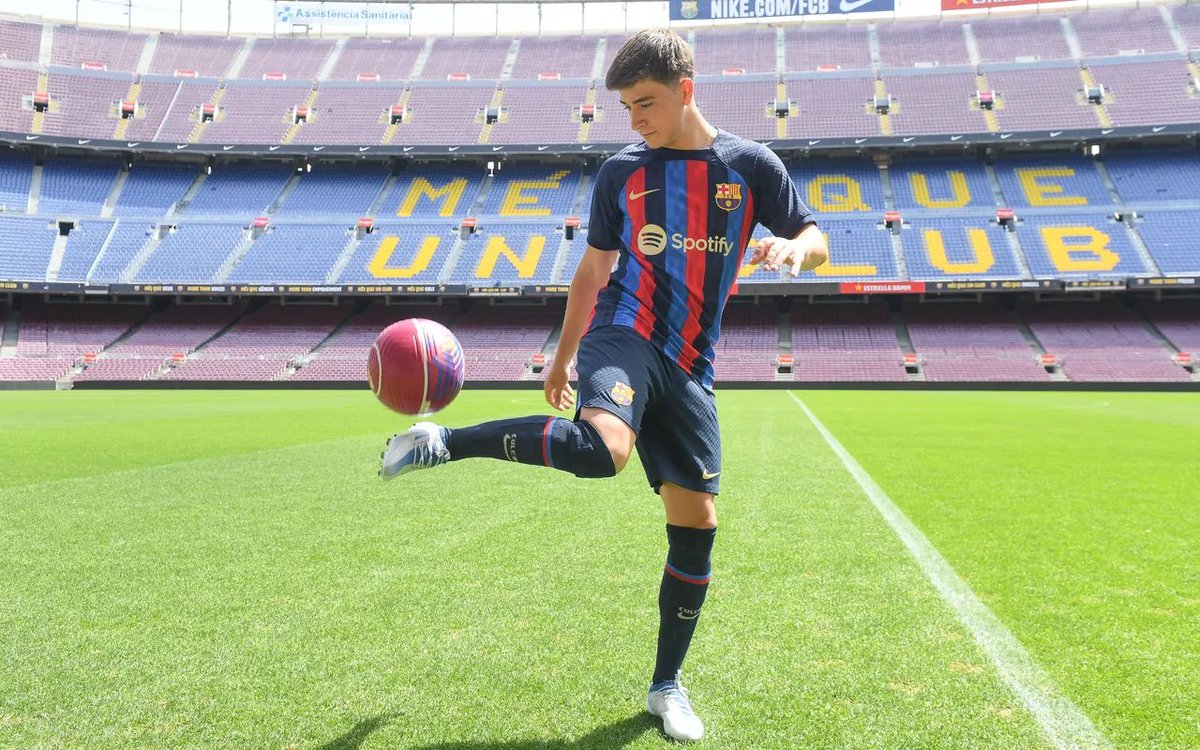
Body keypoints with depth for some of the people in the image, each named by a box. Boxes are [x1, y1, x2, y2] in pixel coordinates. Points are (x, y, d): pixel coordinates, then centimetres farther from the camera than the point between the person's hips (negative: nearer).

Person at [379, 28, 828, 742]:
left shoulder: (750, 163, 6)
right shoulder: (622, 171, 8)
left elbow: (816, 242, 10)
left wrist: (794, 247, -15)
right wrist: (563, 354, 20)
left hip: (688, 366, 2)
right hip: (624, 333, -2)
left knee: (696, 523, 0)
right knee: (603, 448, -36)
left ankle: (667, 685, 17)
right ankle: (443, 442, -19)